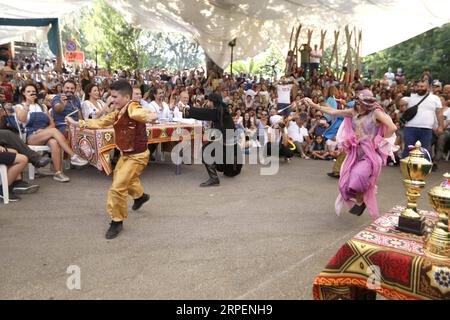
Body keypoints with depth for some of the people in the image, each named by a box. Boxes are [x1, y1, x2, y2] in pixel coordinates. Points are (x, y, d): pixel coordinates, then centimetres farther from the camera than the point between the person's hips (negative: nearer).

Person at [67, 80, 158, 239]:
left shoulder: (132, 108, -25)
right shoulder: (117, 112, 2)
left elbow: (142, 113, -48)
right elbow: (101, 122, 14)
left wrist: (150, 116, -71)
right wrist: (78, 123, 11)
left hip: (137, 156, -10)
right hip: (126, 154, 10)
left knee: (117, 188, -12)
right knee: (122, 178, 32)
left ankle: (117, 221, 7)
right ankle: (140, 196, 59)